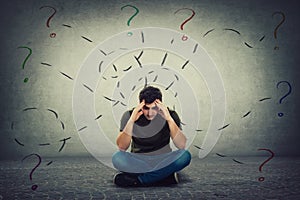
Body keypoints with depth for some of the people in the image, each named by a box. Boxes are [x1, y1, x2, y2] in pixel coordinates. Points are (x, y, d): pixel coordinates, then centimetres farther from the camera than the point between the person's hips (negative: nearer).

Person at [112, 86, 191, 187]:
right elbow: (122, 148, -16)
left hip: (163, 161, 0)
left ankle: (136, 180, -24)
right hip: (138, 162, 0)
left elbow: (181, 146, -18)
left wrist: (169, 119, -29)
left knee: (185, 155, -28)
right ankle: (168, 176, -23)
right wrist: (131, 121, -28)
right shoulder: (129, 115, -8)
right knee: (117, 158, -30)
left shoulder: (170, 115, -8)